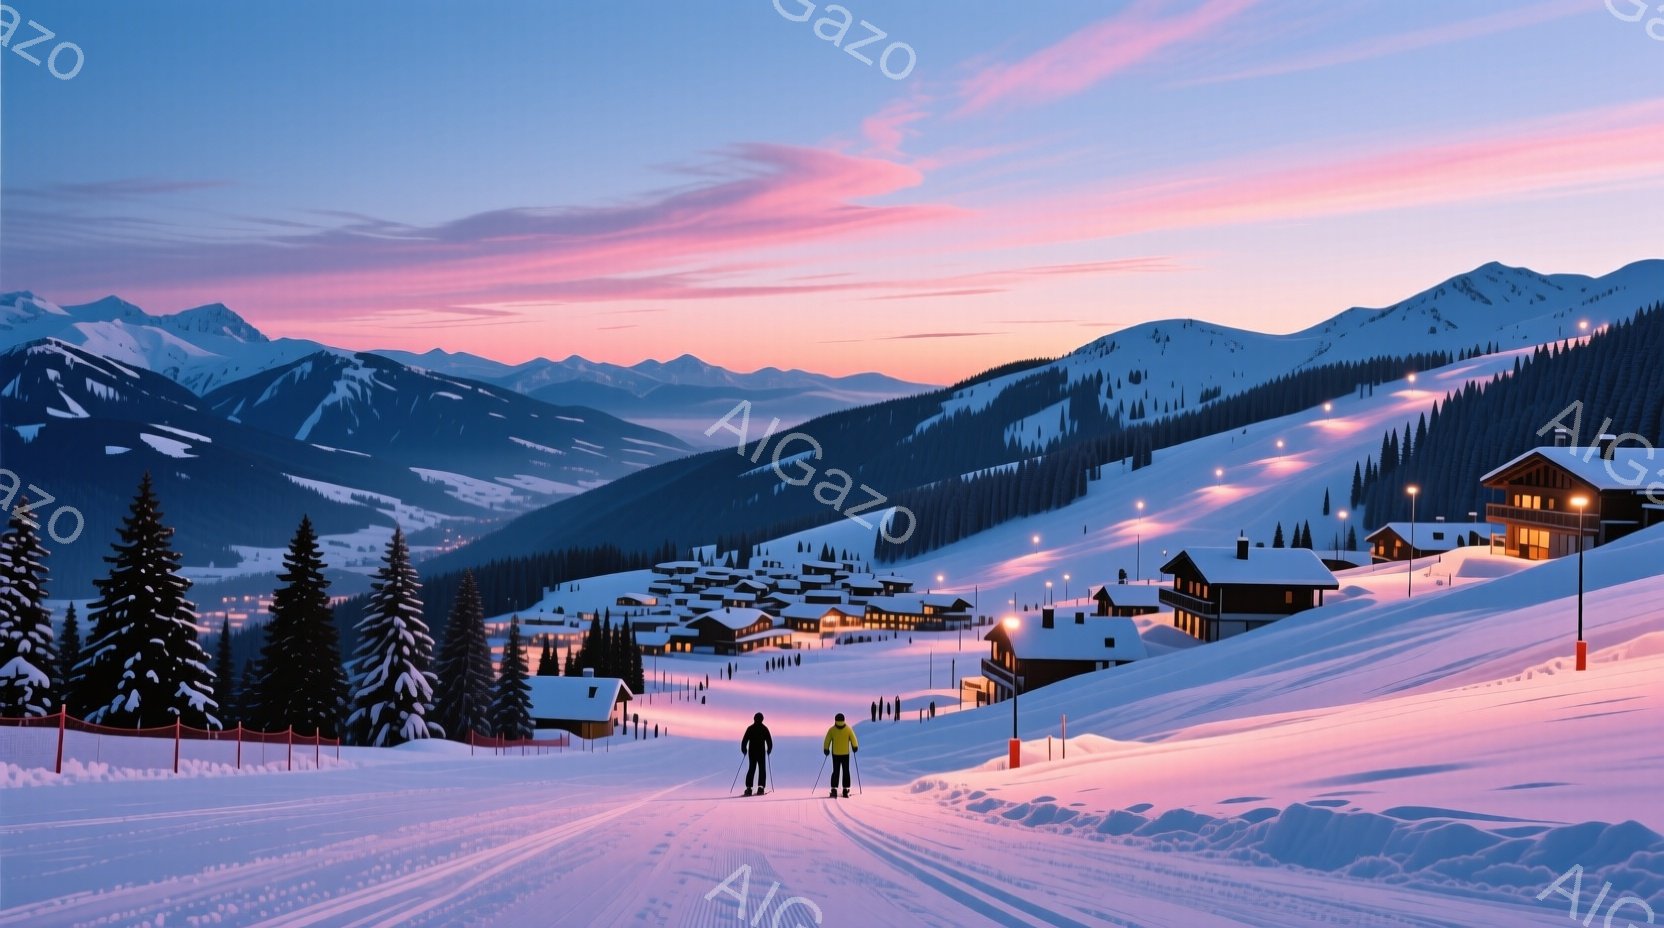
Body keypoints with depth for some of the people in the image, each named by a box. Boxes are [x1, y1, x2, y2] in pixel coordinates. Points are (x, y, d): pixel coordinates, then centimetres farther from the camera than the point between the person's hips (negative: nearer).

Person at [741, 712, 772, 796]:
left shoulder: (750, 728, 2)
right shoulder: (764, 728, -2)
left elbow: (744, 740, 0)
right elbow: (769, 740, -2)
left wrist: (744, 749, 14)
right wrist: (769, 749, 14)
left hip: (752, 752, 2)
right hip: (761, 752, -2)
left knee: (751, 769, 10)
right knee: (762, 769, 4)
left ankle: (749, 787, 0)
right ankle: (761, 787, -9)